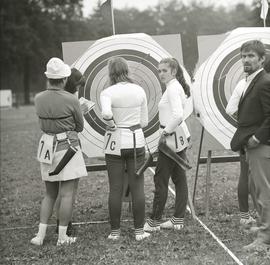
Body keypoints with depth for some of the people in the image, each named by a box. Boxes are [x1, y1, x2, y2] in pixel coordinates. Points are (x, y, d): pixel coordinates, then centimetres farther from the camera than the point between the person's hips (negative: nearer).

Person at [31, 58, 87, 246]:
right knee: (67, 194, 3)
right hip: (68, 146, -5)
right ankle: (62, 237, 7)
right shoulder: (71, 100, -13)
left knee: (50, 194, 17)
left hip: (47, 146, 5)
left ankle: (41, 235, 13)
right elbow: (80, 127, 1)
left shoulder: (39, 99, 0)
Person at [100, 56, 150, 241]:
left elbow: (106, 113, -28)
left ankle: (115, 232, 11)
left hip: (115, 143, -2)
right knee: (137, 187, 6)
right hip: (136, 141, 2)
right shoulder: (139, 91, 2)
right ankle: (139, 231, 9)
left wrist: (112, 125, -9)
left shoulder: (108, 93, -8)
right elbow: (144, 122, 5)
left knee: (115, 189, 5)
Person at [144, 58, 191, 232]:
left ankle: (155, 221, 4)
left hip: (172, 139, -10)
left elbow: (178, 115, -29)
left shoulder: (172, 89, -16)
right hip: (180, 138, 10)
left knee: (161, 180, -3)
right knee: (179, 179, 11)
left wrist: (166, 132, -19)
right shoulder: (177, 87, 14)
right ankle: (178, 220, 17)